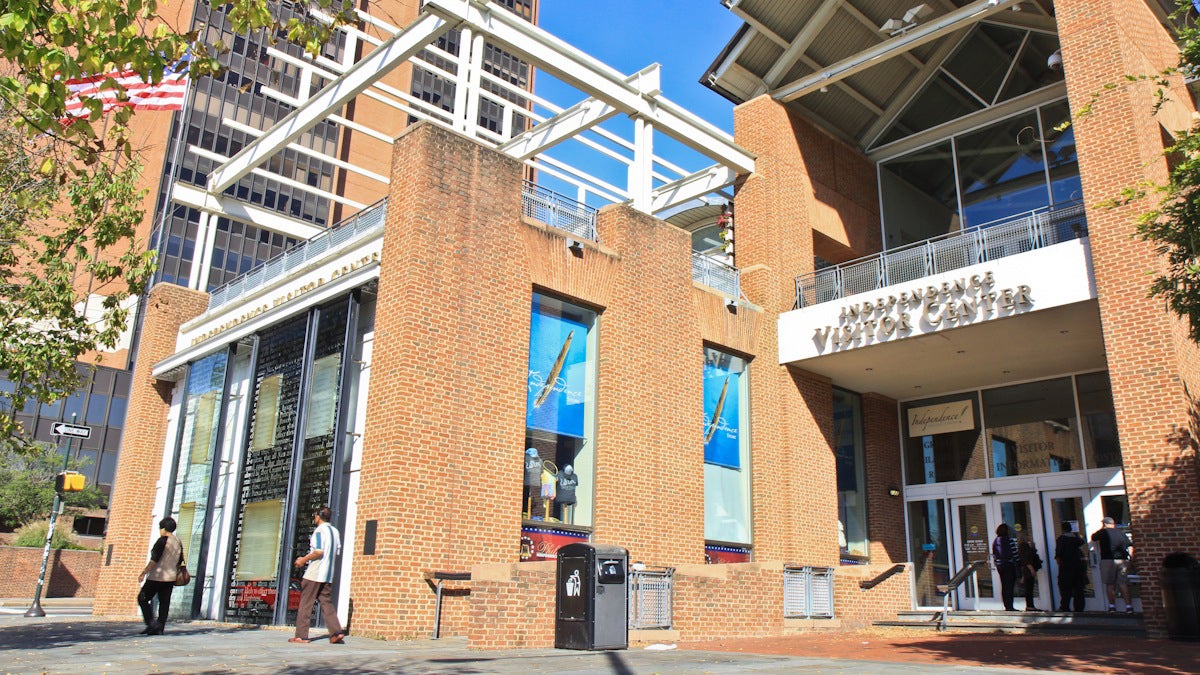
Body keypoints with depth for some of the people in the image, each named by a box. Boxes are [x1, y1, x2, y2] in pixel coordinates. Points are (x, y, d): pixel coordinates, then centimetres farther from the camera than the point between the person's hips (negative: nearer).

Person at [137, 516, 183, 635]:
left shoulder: (163, 540, -12)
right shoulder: (178, 542, 11)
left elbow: (154, 559, -17)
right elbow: (180, 562, 15)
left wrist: (144, 573, -12)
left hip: (157, 576, -7)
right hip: (171, 578, 7)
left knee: (142, 599, 4)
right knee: (164, 603, 8)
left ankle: (151, 624, -6)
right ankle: (159, 628, 6)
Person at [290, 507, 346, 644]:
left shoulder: (319, 530, -10)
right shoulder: (335, 531, 13)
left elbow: (319, 552, -21)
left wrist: (304, 560, -7)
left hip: (313, 574, -7)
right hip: (328, 575, 7)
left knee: (305, 604, 2)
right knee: (327, 603, 8)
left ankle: (301, 635, 5)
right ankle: (336, 632, -3)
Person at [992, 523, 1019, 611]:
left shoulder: (995, 541, 7)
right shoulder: (1009, 540, -10)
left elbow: (994, 554, 9)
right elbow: (1014, 553, -9)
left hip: (1000, 566, 5)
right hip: (1009, 565, -5)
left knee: (1004, 586, 9)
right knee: (1010, 586, -3)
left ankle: (1007, 606, 12)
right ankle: (1010, 606, -5)